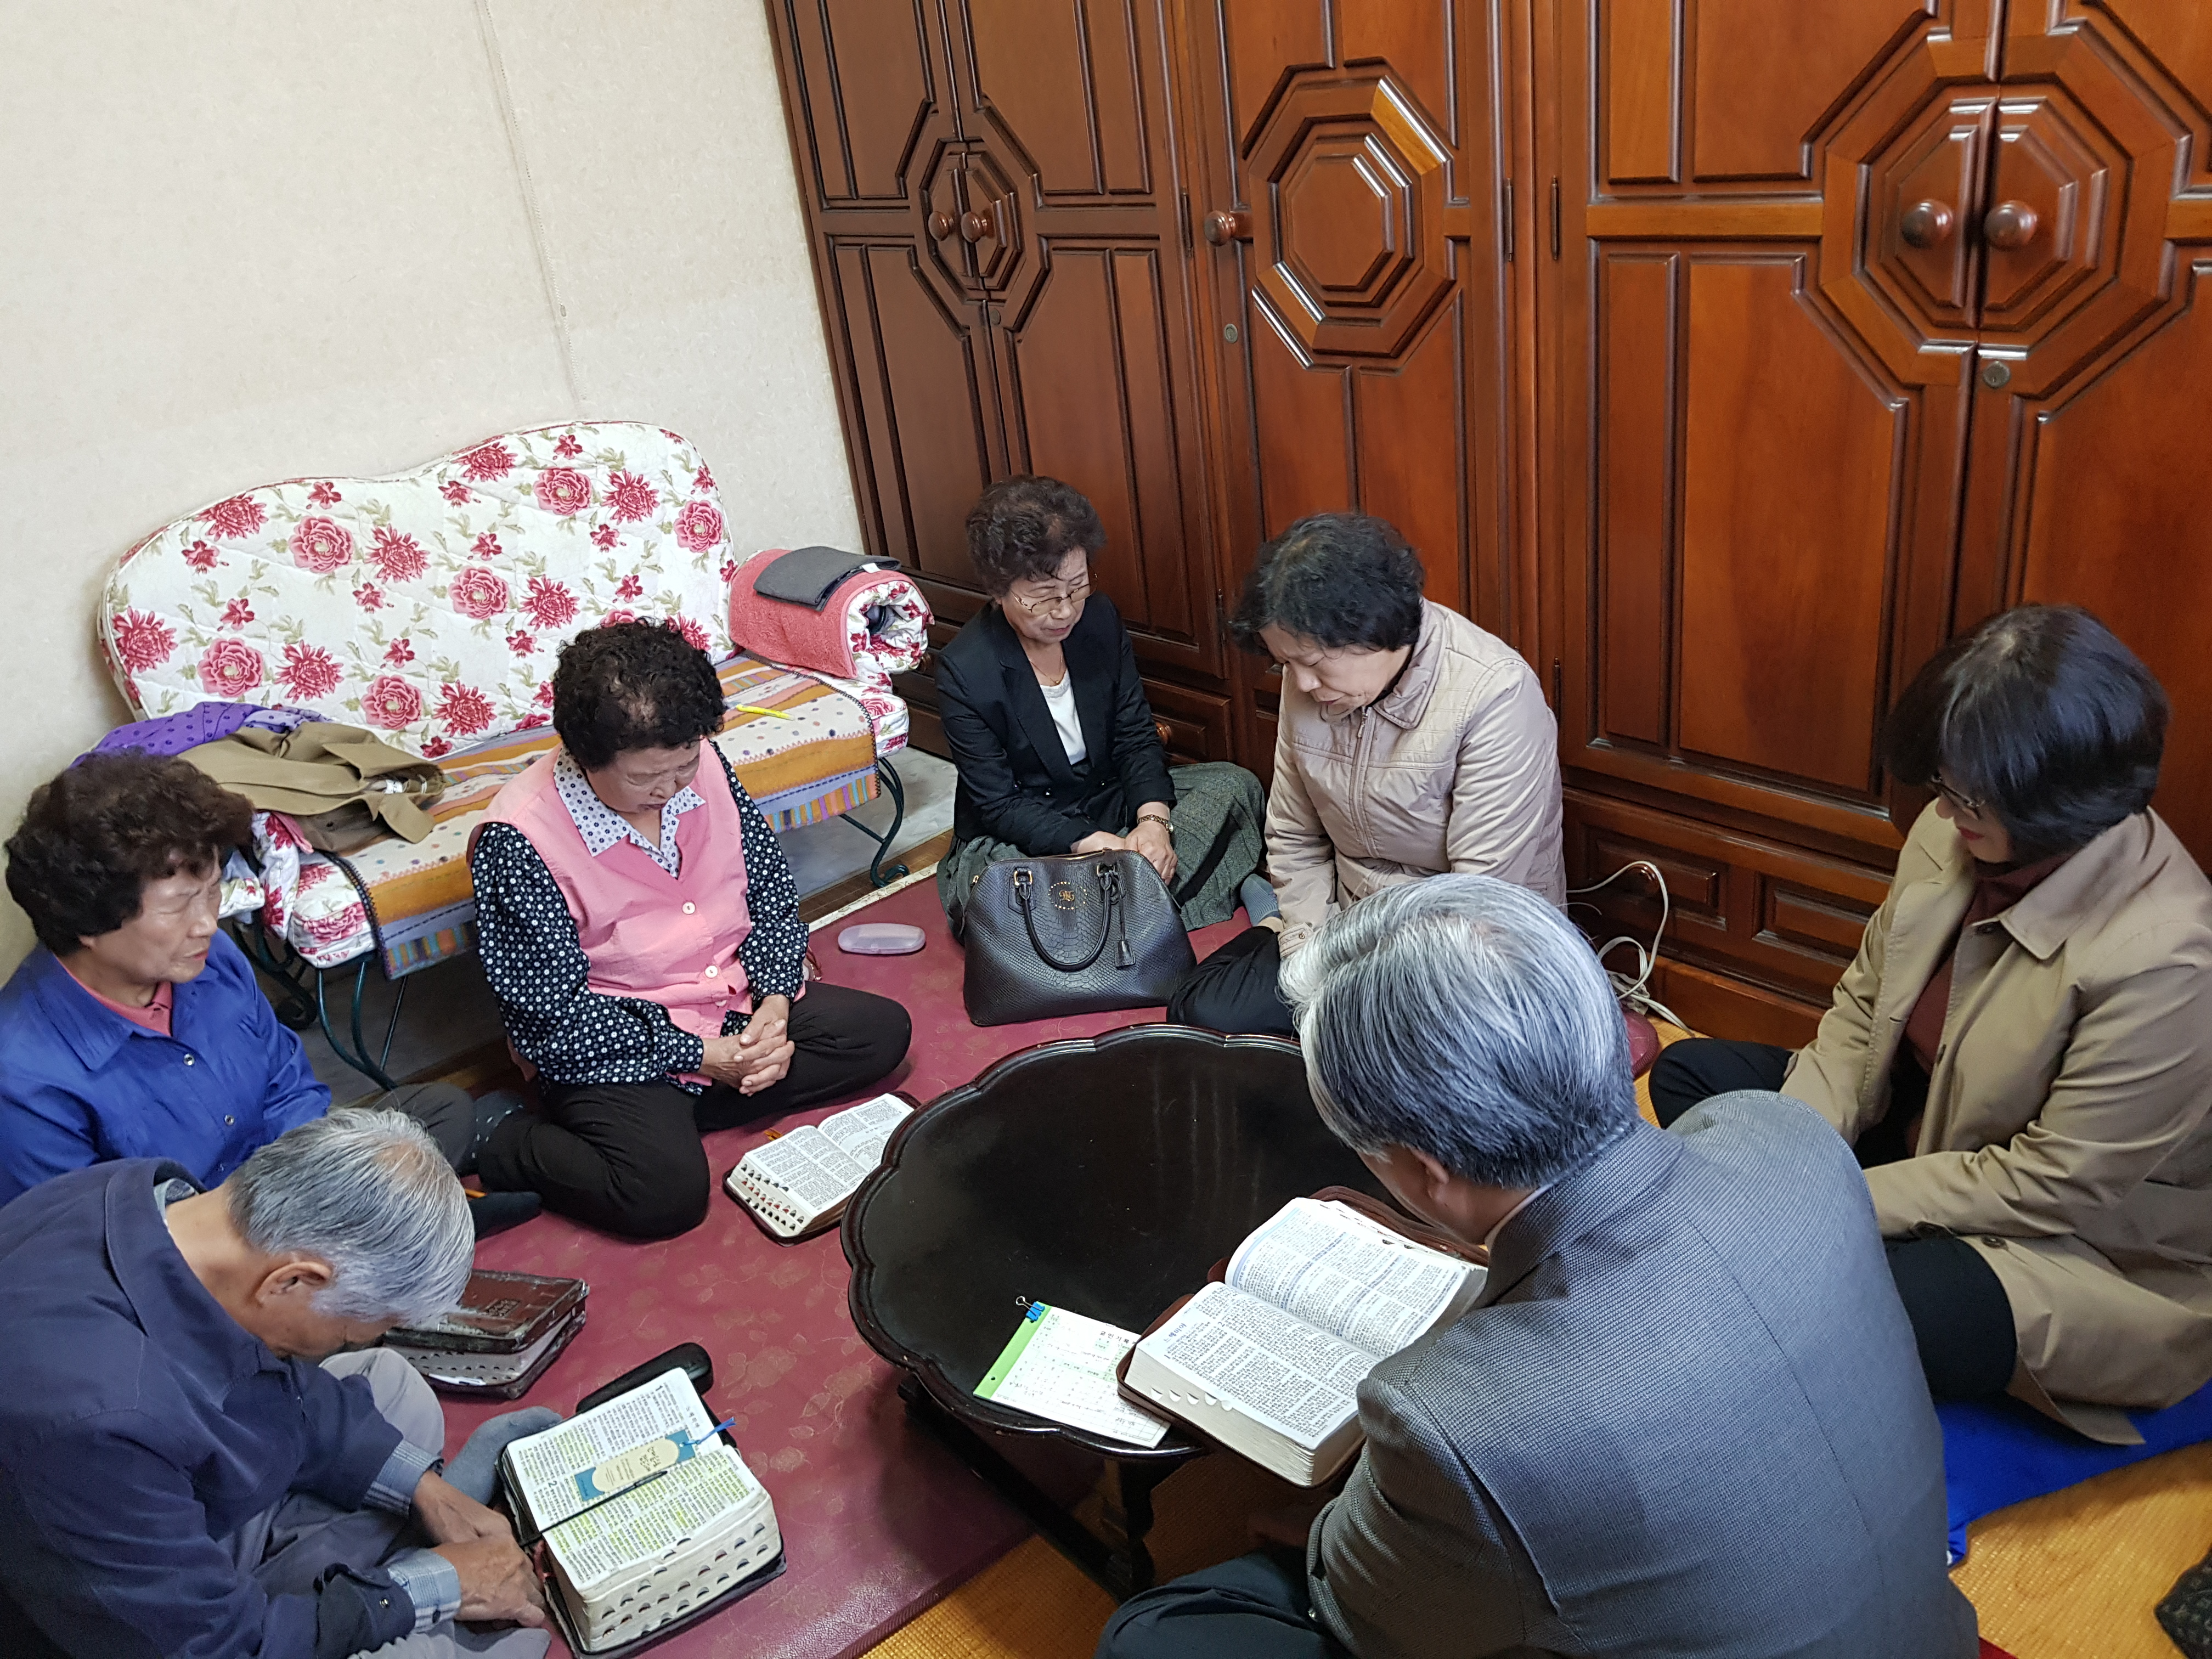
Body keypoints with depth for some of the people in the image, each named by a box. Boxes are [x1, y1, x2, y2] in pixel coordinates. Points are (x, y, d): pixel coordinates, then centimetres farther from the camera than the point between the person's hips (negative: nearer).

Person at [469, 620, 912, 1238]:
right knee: (668, 1192, -28)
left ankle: (676, 1112, -5)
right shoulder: (519, 838, -22)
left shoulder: (703, 768, -5)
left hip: (735, 1006, 7)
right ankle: (504, 1145, -1)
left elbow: (771, 891, 6)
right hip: (617, 1044, -7)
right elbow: (551, 1016, -18)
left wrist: (774, 1001, -11)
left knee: (883, 1029, 0)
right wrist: (700, 1056, -20)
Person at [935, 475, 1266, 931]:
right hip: (1017, 839, -5)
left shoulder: (1100, 619, -5)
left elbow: (1137, 739, -3)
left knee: (1234, 785, -11)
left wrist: (1153, 819, -22)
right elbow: (1000, 804, -18)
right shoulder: (964, 671, -19)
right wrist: (1094, 843, -30)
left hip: (1111, 800, 5)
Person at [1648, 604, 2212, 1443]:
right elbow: (1862, 1002, 1)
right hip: (1918, 1124, 8)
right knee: (1689, 1076, 2)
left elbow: (2055, 1185, -26)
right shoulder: (1954, 837, -11)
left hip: (2082, 1242, -7)